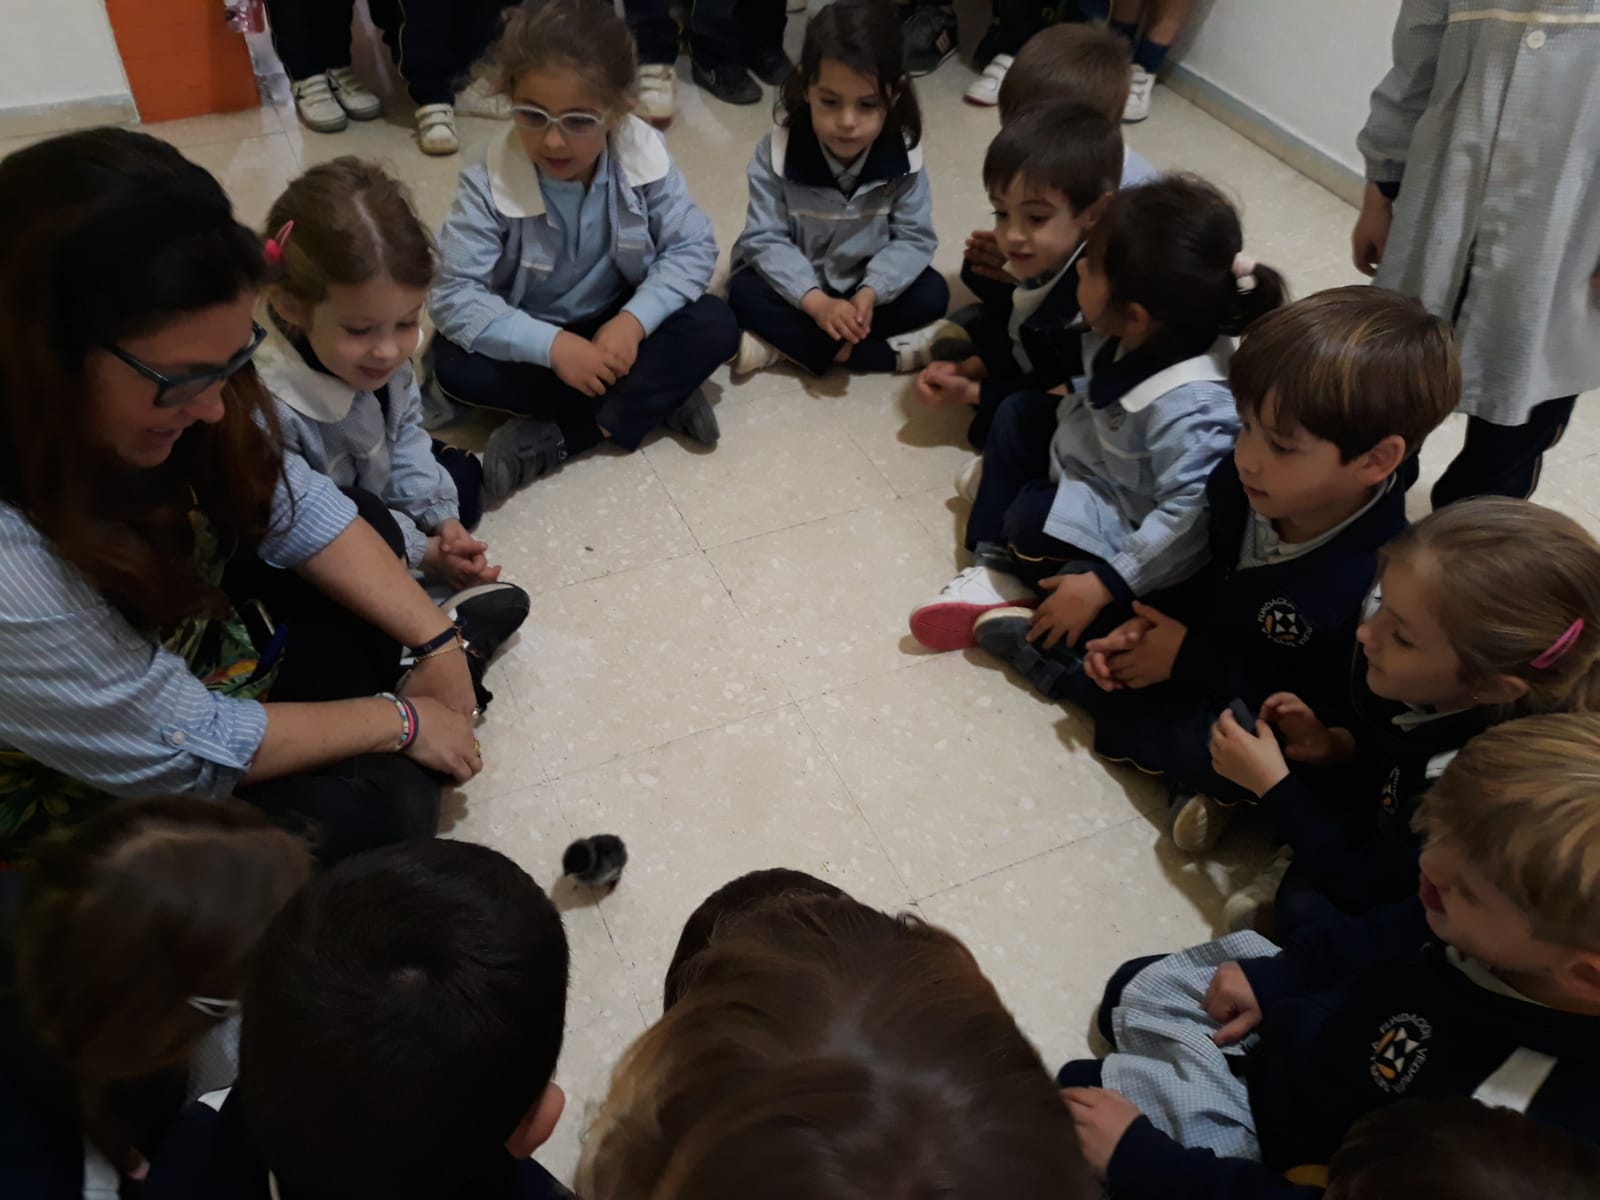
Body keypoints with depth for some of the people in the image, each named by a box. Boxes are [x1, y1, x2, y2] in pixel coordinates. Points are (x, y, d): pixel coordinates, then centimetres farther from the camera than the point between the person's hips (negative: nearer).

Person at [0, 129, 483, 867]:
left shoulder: (153, 382, -21)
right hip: (99, 812, -6)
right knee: (380, 807, -20)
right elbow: (181, 752, -27)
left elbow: (298, 509, -5)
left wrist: (436, 641, -12)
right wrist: (400, 721, -16)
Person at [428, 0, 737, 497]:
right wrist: (552, 346, -37)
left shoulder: (643, 157, -19)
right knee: (454, 366, -28)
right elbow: (453, 296, -27)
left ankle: (554, 438, -24)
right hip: (533, 338, -1)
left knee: (715, 326, -21)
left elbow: (693, 247, -14)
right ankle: (656, 396, -21)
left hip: (616, 326, 1)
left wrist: (634, 320, -30)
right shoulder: (489, 184, -24)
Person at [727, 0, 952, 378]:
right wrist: (816, 302, -36)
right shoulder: (777, 152, -22)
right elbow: (765, 240, -22)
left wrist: (870, 293, -33)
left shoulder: (904, 156, -18)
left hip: (866, 283, 2)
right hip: (799, 285, -1)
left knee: (931, 294, -20)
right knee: (745, 293, -28)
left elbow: (914, 239, -15)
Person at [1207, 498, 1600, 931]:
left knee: (1305, 905, -27)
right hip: (1388, 817, 7)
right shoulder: (1426, 687, -22)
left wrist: (1272, 783, -27)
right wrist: (1335, 744, -16)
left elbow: (1370, 887, -28)